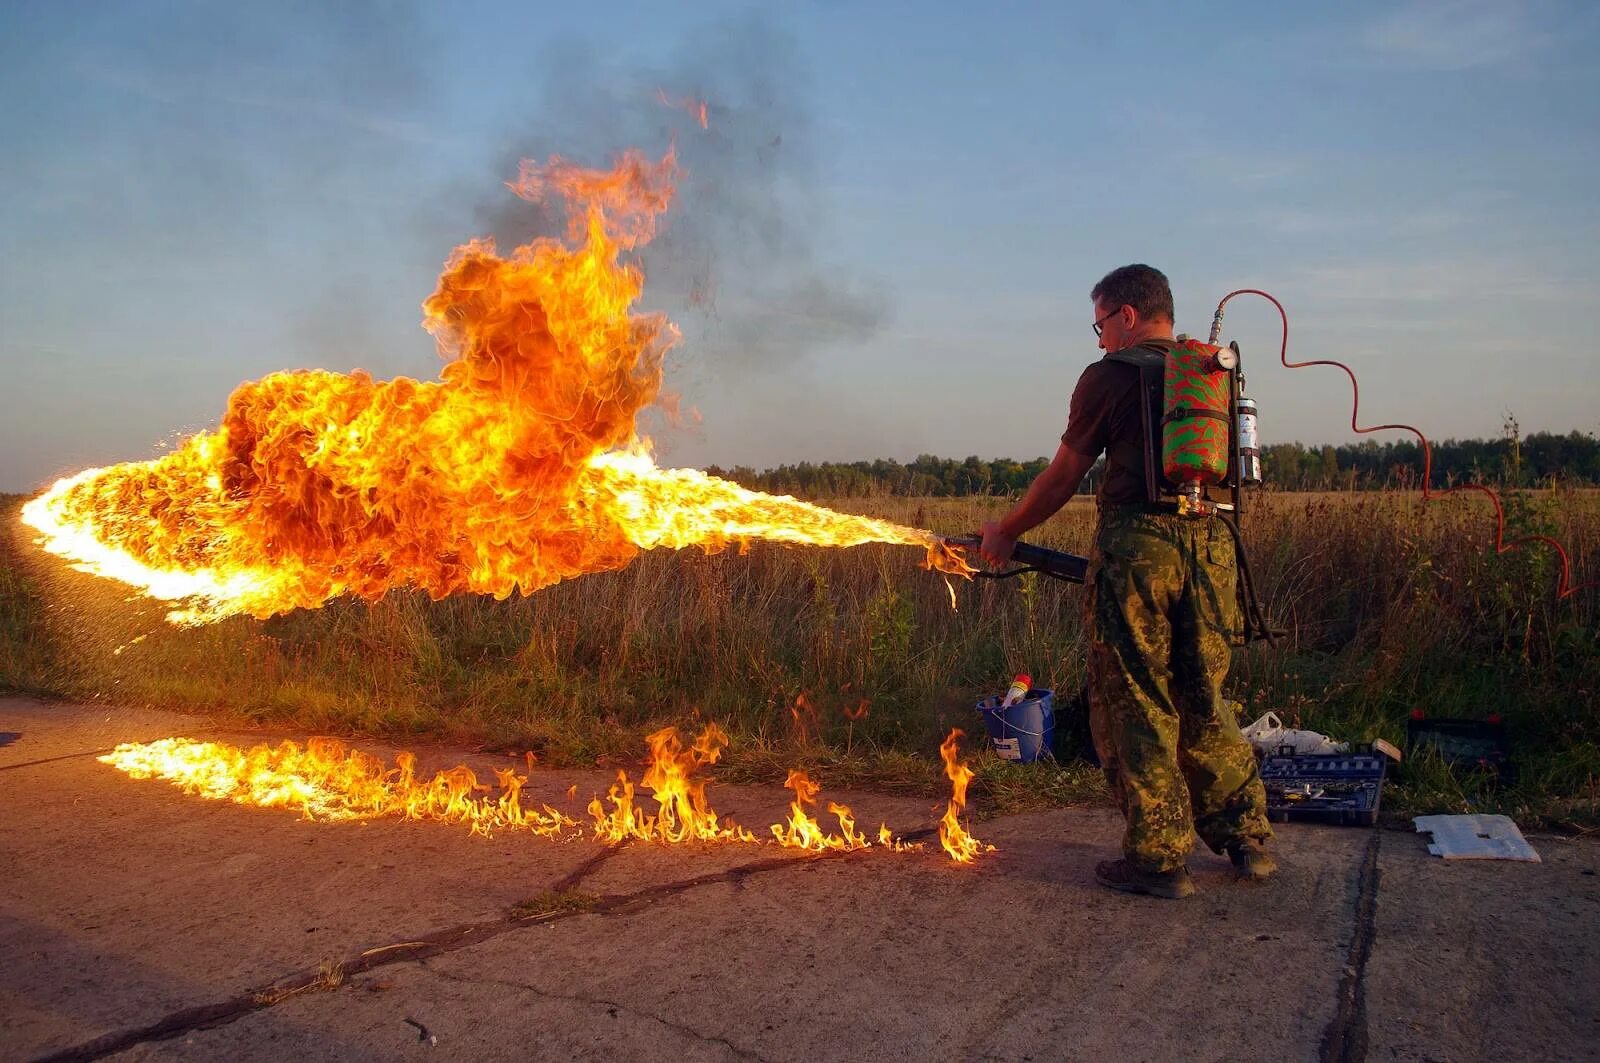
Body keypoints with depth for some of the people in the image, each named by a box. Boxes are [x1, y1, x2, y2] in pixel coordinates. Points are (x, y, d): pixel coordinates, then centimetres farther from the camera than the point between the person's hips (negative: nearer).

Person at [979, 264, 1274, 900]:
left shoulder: (1111, 377, 0)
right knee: (1202, 702, 17)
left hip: (1138, 543, -6)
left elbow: (1063, 477, 4)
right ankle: (1247, 836, 21)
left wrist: (1006, 533, 17)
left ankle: (1159, 858, 5)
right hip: (1212, 543, 6)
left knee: (1136, 705, 2)